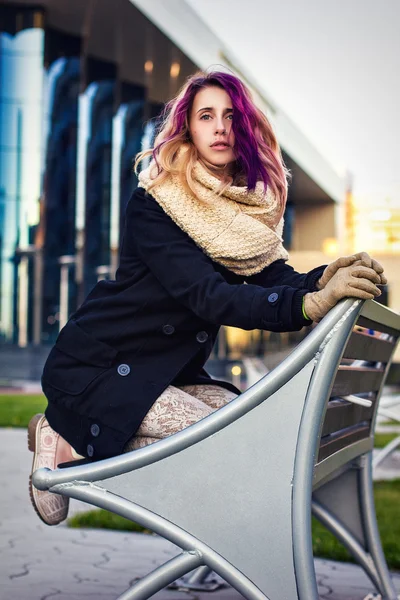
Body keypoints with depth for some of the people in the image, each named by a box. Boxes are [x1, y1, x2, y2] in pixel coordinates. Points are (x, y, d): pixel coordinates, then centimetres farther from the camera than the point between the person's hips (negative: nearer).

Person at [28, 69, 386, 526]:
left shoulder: (251, 208, 5)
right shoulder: (155, 203, -17)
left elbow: (275, 277, -8)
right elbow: (207, 296, -29)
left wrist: (322, 279, -31)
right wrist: (309, 304, -42)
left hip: (167, 371, 8)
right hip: (97, 365, -7)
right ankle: (68, 444, -5)